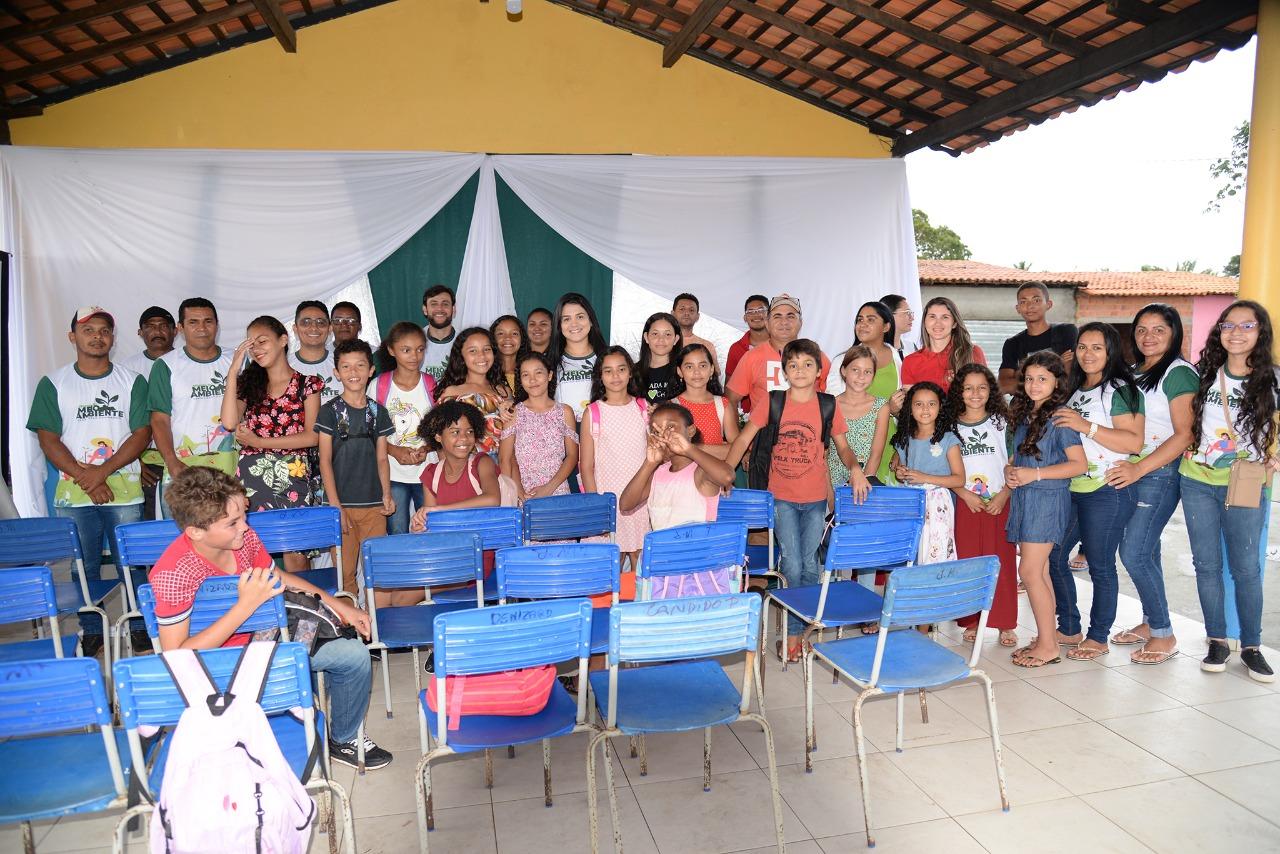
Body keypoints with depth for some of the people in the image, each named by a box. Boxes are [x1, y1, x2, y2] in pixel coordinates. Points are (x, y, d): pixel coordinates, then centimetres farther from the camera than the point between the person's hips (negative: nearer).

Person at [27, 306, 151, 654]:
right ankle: (92, 631, 22)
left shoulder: (133, 381, 5)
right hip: (73, 493, 1)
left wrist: (102, 470, -13)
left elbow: (142, 433, -2)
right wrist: (85, 477, -11)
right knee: (83, 567, 9)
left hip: (125, 490, -1)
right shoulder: (53, 384, 7)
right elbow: (48, 439, 0)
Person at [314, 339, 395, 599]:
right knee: (344, 572, 1)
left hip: (374, 505, 2)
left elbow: (381, 458, 11)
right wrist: (335, 505, -8)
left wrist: (387, 494, -4)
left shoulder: (378, 411, 9)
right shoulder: (329, 411, 0)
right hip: (342, 504, -2)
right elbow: (325, 461, -2)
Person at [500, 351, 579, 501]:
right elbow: (505, 460, 1)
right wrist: (519, 493, -11)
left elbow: (572, 456, 4)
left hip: (558, 492, 0)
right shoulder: (514, 413, 5)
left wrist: (549, 488, -7)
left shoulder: (565, 412, 6)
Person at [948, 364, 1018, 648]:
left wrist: (1004, 495, -10)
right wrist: (966, 495, -9)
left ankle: (1006, 624, 10)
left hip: (999, 503, 0)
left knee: (1002, 562, 0)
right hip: (965, 504, 1)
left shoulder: (1002, 422, 6)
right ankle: (971, 621, 13)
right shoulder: (951, 426, 6)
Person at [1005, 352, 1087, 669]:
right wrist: (1009, 470, 1)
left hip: (1047, 499, -8)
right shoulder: (1024, 415, 12)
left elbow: (1079, 464, -15)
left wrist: (1034, 474, -19)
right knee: (1039, 572, 12)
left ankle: (1048, 645, 1)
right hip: (1024, 499, 8)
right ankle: (1047, 637, 20)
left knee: (1030, 572, -8)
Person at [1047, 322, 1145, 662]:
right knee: (1053, 556, 10)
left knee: (1100, 566, 1)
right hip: (1072, 490, 8)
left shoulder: (1120, 389, -8)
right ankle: (1069, 628, 25)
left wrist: (1086, 426, -24)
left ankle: (1099, 637, 16)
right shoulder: (1076, 390, 16)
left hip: (1107, 491, -8)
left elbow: (1134, 442, -18)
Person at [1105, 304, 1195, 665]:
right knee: (1144, 551, 13)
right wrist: (1127, 467, 4)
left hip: (1160, 473, -7)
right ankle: (1150, 622, 26)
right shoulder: (1133, 372, 14)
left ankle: (1163, 635, 5)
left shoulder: (1179, 373, -10)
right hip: (1131, 470, 7)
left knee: (1133, 553, -9)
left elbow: (1184, 434, -16)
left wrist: (1139, 468, -21)